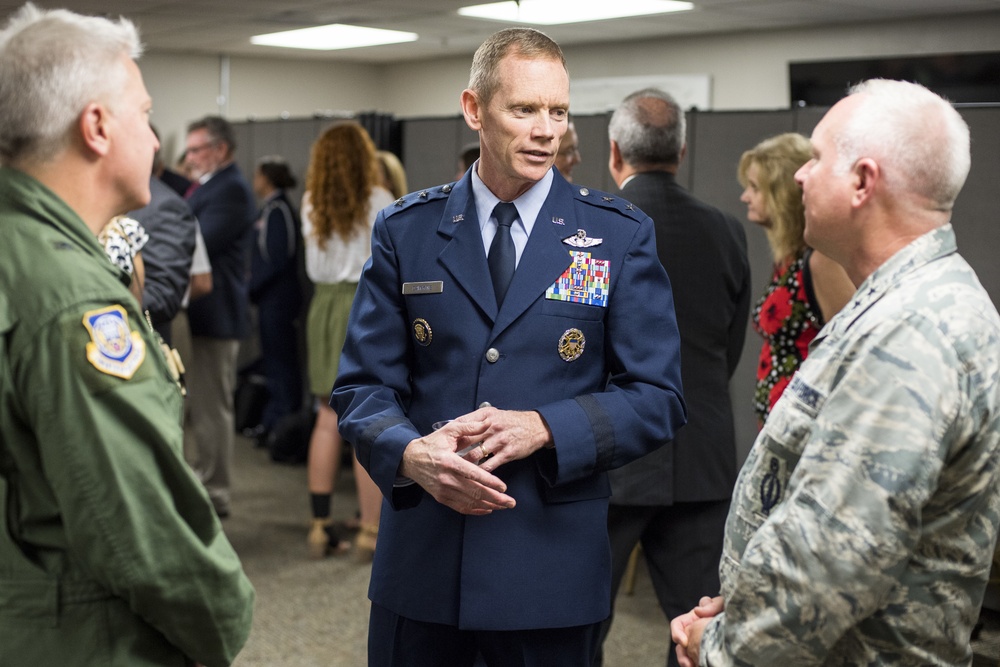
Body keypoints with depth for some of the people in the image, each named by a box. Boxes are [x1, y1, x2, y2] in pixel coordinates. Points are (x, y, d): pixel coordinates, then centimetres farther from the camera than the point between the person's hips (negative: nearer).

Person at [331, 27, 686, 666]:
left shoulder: (620, 235, -1)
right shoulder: (405, 231, 2)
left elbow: (658, 398, -3)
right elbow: (364, 384, 2)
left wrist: (542, 428, -18)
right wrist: (411, 453, -19)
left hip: (553, 566, -1)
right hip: (421, 561, 1)